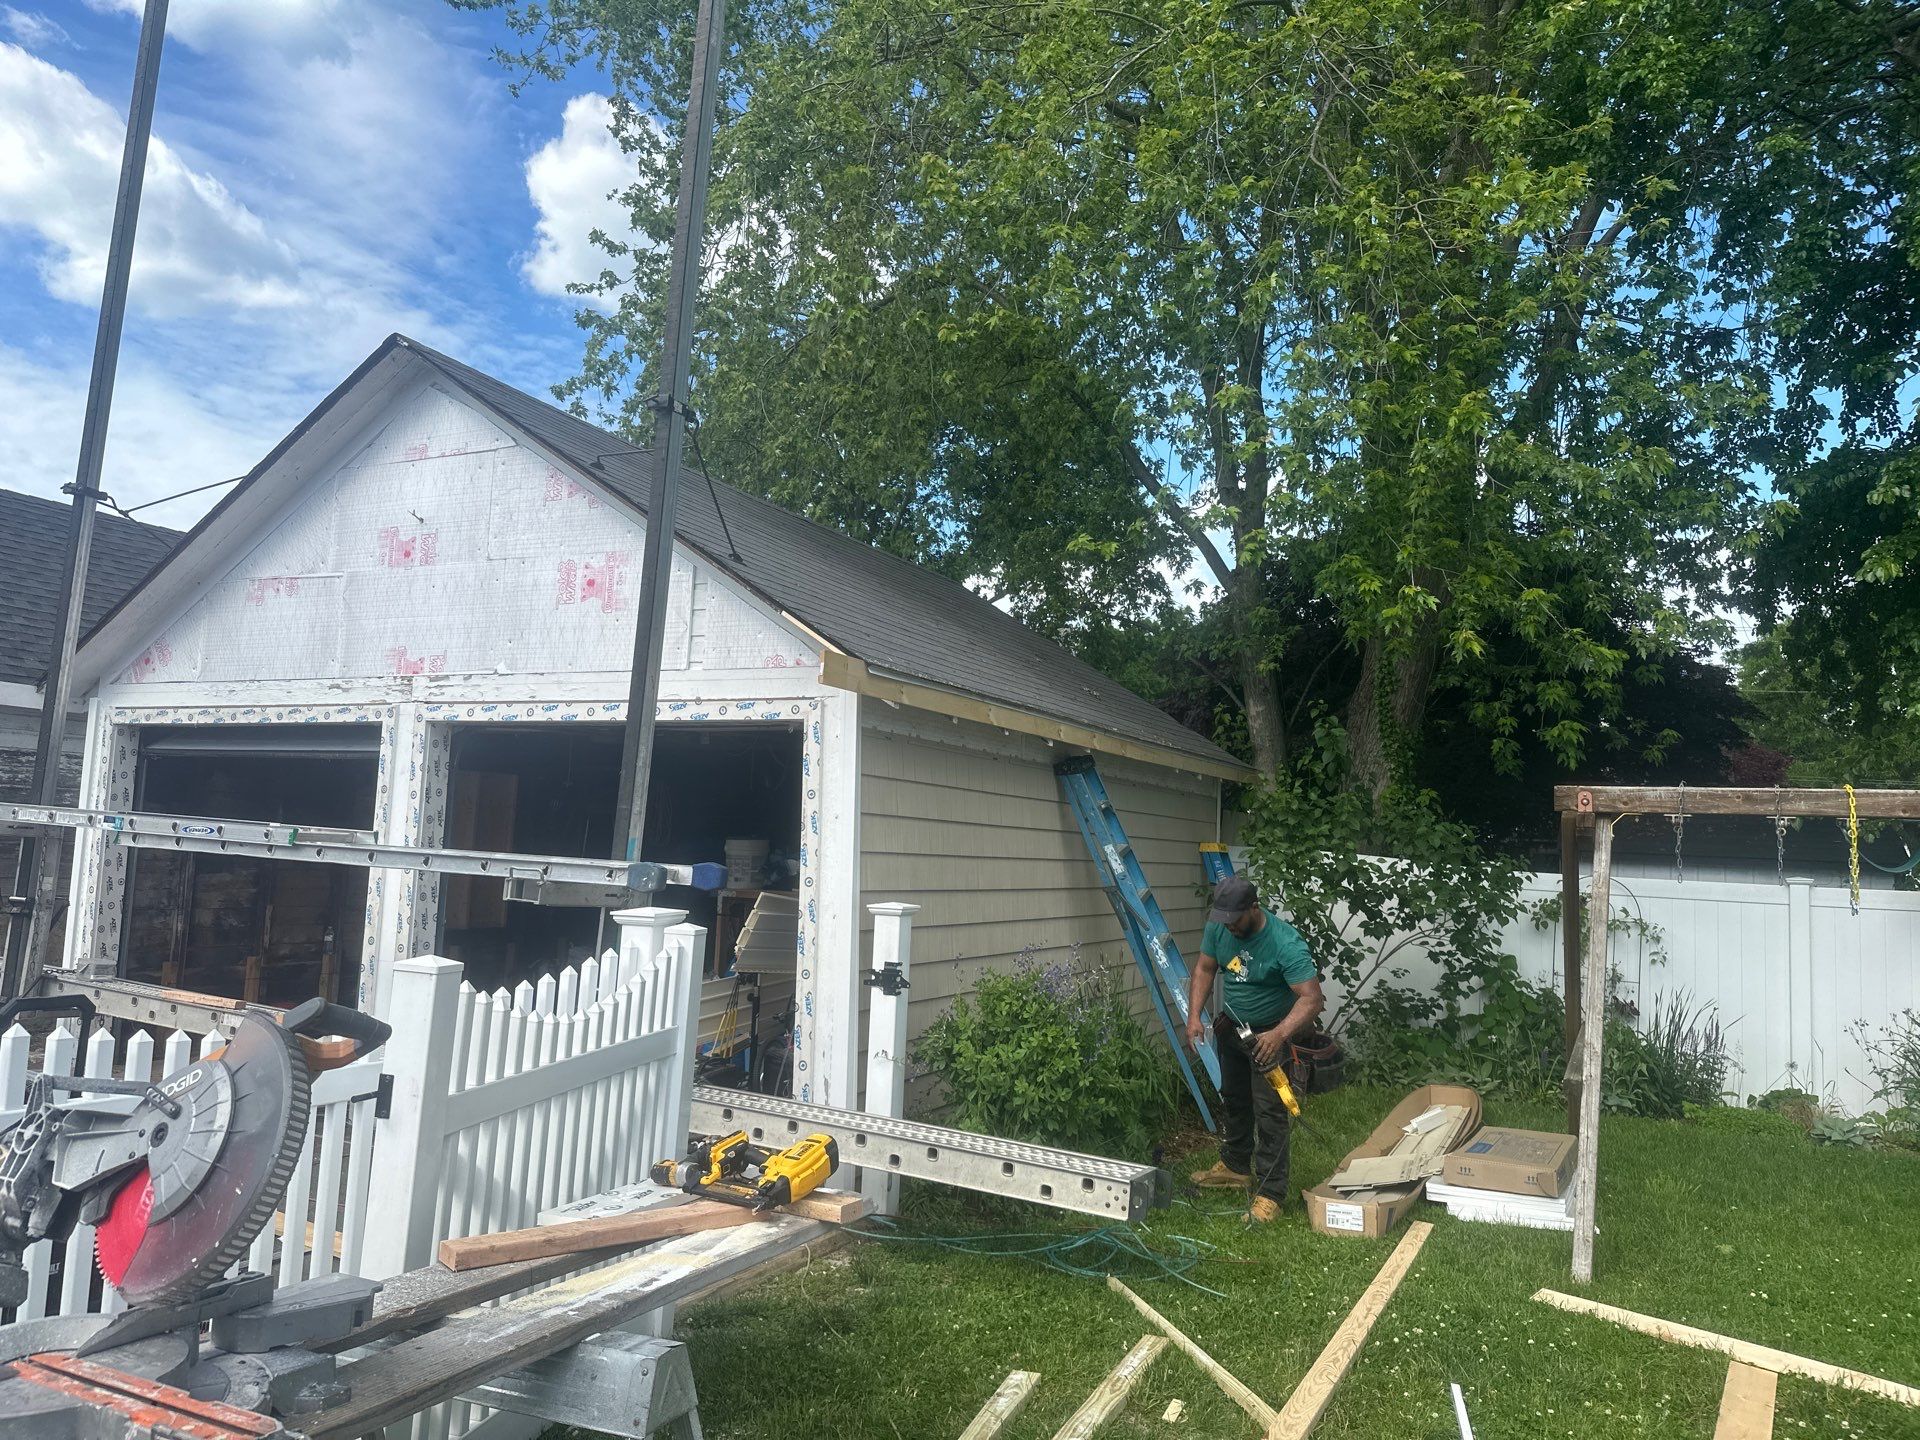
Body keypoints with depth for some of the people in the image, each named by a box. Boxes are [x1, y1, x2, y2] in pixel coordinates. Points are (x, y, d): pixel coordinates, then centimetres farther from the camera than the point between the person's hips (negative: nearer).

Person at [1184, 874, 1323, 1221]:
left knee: (1269, 1111, -8)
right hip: (1232, 1026, 7)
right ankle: (1235, 1167, 39)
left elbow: (1312, 998, -35)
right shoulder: (1219, 928, -15)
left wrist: (1279, 1035, -48)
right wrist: (1194, 1017, -10)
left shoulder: (1285, 943, -33)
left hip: (1270, 1034, -6)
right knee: (1233, 1099, 21)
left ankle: (1270, 1193, -1)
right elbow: (1205, 968, 0)